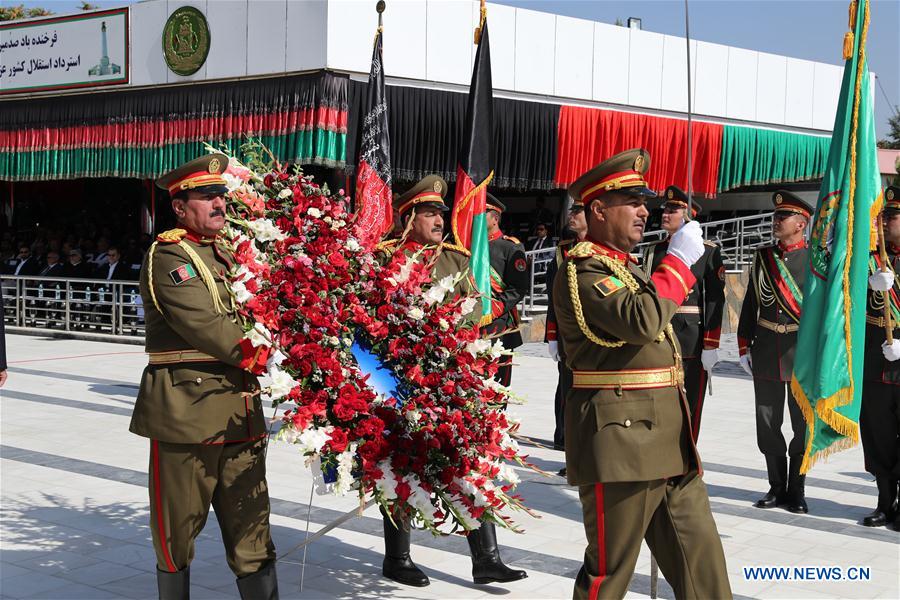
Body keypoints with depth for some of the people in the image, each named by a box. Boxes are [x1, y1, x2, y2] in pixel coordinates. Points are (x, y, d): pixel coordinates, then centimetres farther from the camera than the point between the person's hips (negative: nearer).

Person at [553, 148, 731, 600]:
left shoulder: (628, 268, 19)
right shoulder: (581, 271, -12)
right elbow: (641, 320, -28)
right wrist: (678, 261, -15)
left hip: (667, 441, 9)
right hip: (620, 442, -9)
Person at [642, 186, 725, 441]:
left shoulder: (709, 252, -3)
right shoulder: (653, 250, 11)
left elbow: (715, 300, -7)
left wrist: (710, 346, -12)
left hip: (692, 342, -4)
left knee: (690, 406, 3)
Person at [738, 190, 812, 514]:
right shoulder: (762, 257, 9)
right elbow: (750, 304, 12)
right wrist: (744, 347, 8)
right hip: (766, 352, 4)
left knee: (803, 425, 4)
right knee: (768, 426, 7)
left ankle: (796, 492, 15)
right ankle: (777, 488, 20)